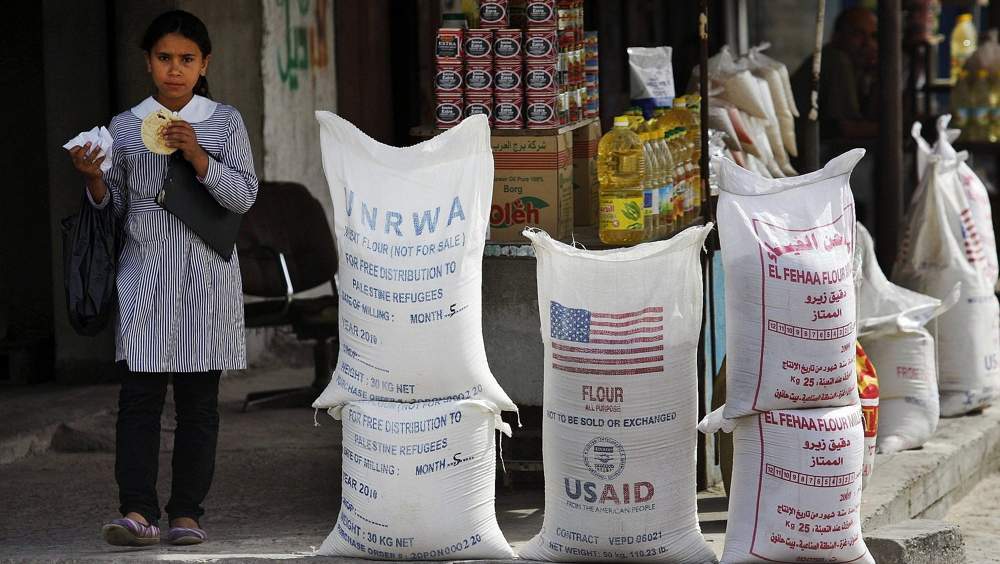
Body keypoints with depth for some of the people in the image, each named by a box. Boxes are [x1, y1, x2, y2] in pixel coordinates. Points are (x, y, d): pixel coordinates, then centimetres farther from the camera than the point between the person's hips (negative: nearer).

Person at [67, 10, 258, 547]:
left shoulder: (225, 122, 5)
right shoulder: (124, 127, 9)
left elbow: (244, 196, -3)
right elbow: (113, 206, 13)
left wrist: (196, 156, -15)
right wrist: (94, 178, -7)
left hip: (205, 273, 0)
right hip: (143, 273, 1)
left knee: (198, 399, 2)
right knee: (138, 396, -9)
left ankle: (187, 512, 7)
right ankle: (138, 512, -14)